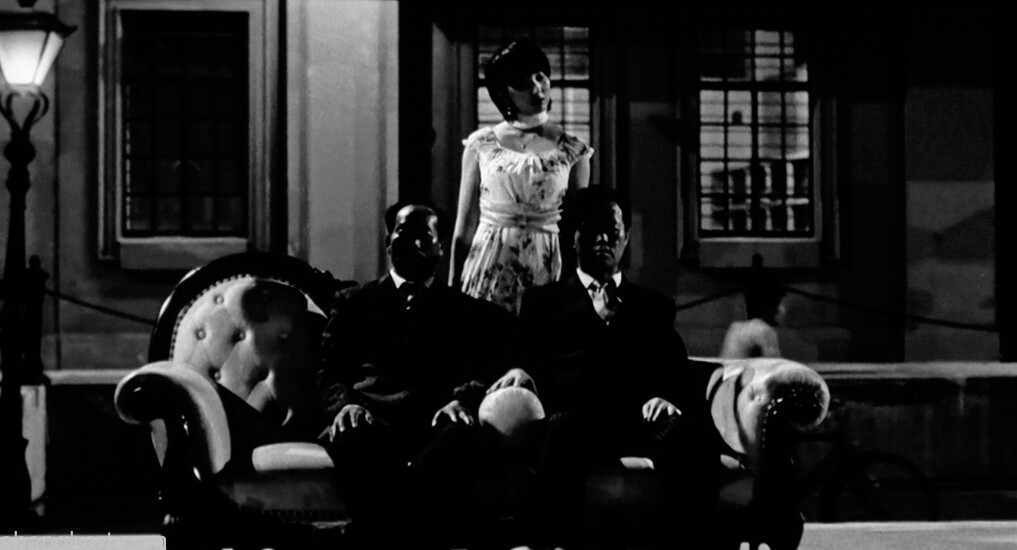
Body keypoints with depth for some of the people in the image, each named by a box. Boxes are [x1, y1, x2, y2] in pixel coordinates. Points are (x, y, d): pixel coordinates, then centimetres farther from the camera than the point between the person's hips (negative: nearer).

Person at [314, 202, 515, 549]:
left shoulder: (466, 312, 28)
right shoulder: (353, 303, 29)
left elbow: (485, 373, 13)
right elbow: (327, 372, 18)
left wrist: (462, 401, -12)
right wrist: (344, 404, -7)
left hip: (436, 422, 0)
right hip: (370, 421, 0)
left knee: (460, 443, -40)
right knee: (349, 443, -39)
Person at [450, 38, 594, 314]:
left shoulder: (572, 151, 3)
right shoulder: (480, 146, 4)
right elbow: (465, 227, 6)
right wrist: (452, 291, 5)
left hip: (547, 270, 0)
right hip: (489, 269, 0)